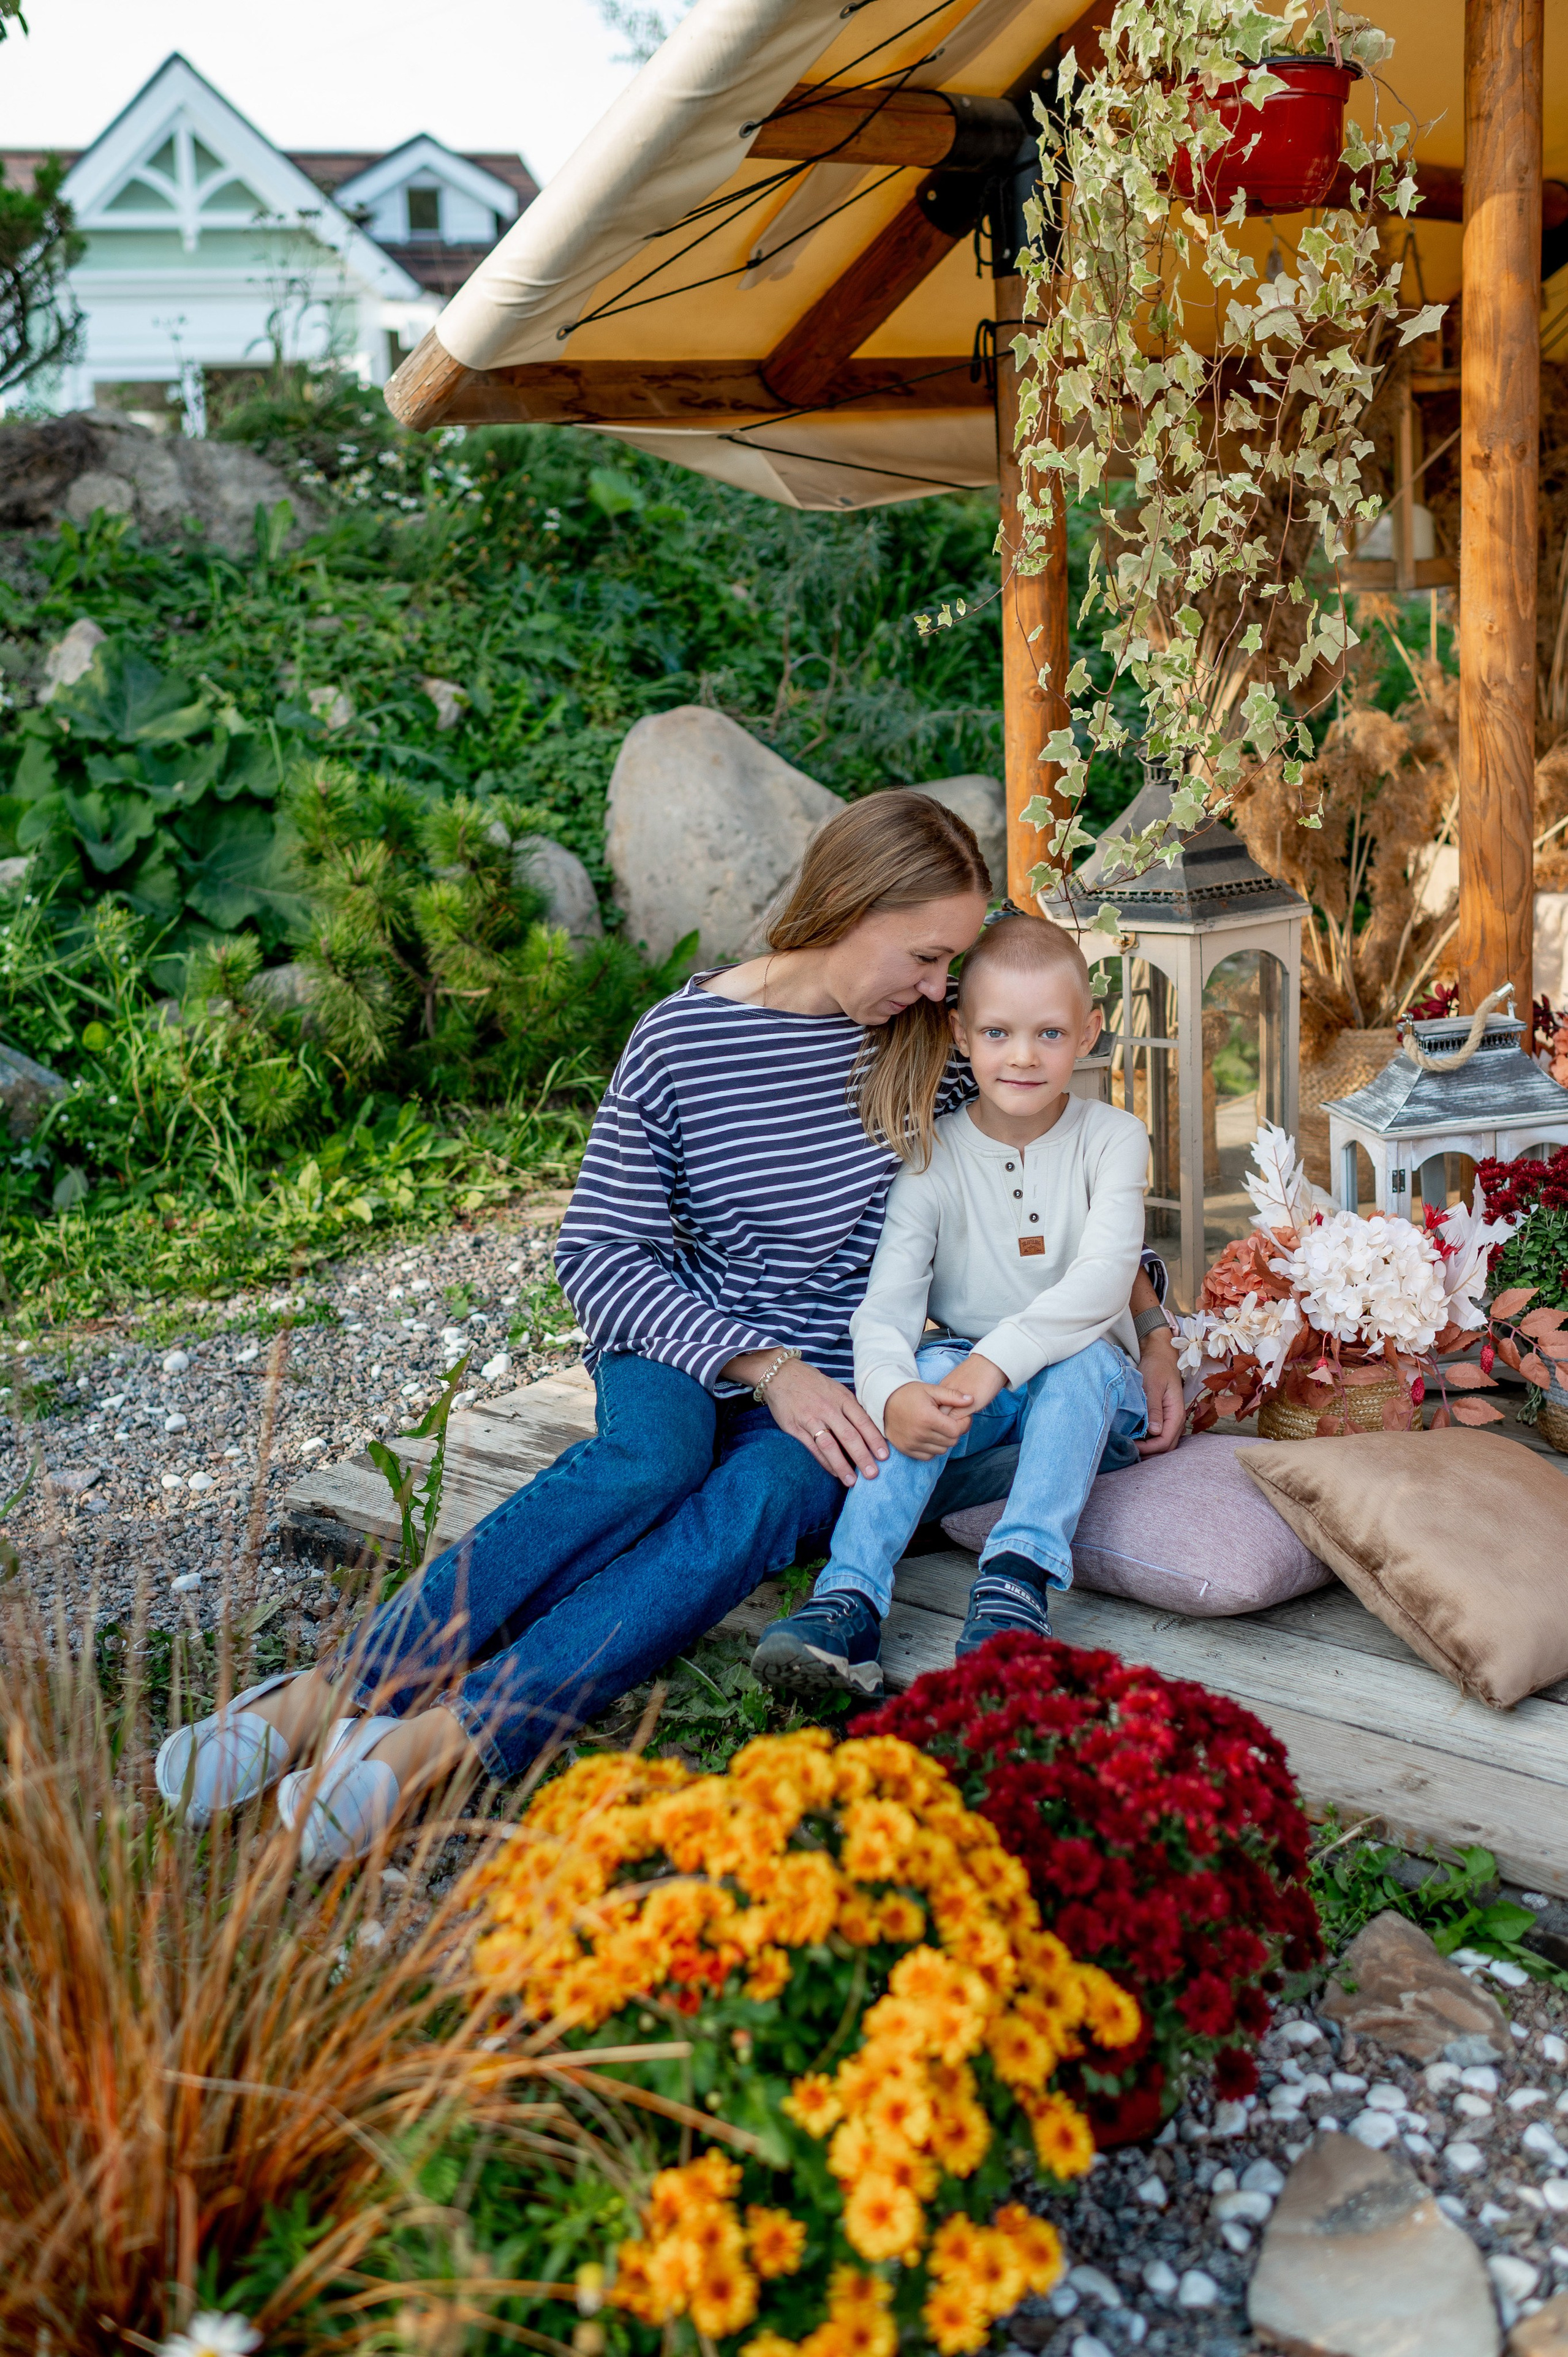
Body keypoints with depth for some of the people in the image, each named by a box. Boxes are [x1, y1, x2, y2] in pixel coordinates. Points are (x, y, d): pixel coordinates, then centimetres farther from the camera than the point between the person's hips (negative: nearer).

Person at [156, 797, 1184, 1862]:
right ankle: (331, 1693, -42)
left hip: (843, 1385, 2)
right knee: (648, 1457, -37)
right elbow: (599, 1250, -9)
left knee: (765, 1493, -34)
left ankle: (450, 1737, -48)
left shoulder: (936, 1040, 2)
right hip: (688, 1346, -1)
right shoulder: (680, 1041, -7)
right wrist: (765, 1367, -20)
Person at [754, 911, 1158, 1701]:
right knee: (933, 1363, -31)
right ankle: (849, 1599, -44)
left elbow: (1104, 1278, -21)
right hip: (967, 1377, 1)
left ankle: (1016, 1583, -46)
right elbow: (886, 1303, -15)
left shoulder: (1110, 1140, -6)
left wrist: (997, 1361, -35)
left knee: (1086, 1357, -33)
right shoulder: (934, 1158, -4)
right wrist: (891, 1393, -38)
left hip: (1090, 1396, -1)